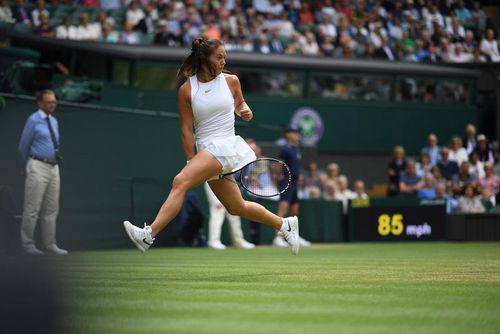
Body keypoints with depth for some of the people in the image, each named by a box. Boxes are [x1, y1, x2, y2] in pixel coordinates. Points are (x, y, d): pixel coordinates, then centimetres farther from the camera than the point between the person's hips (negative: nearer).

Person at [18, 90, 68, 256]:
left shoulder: (54, 122, 13)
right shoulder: (33, 121, -6)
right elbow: (23, 146, -1)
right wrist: (28, 166, 9)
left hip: (53, 167, 7)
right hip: (38, 167, -7)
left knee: (51, 209, 9)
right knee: (32, 209, -5)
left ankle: (50, 244, 14)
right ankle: (27, 244, 2)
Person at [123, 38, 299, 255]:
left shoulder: (230, 81, 4)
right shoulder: (186, 90, 2)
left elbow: (239, 103, 25)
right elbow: (186, 130, 1)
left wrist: (245, 111, 2)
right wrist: (192, 162, -5)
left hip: (225, 146, -4)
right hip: (205, 150, 4)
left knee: (180, 182, -23)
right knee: (237, 208, 10)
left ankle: (149, 235, -28)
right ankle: (285, 225, 32)